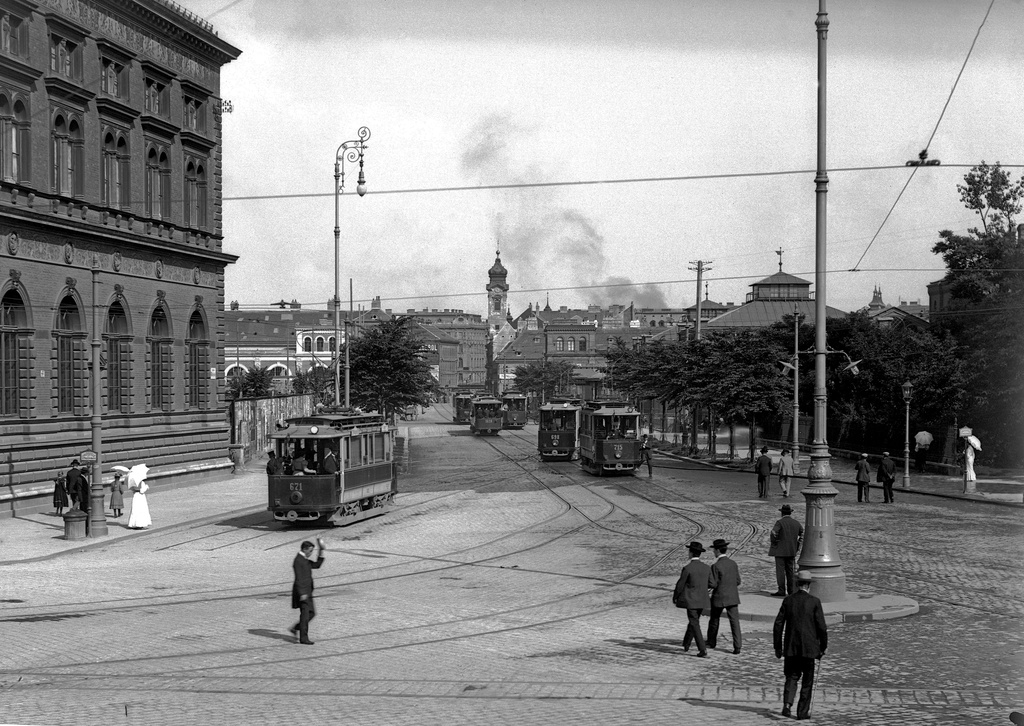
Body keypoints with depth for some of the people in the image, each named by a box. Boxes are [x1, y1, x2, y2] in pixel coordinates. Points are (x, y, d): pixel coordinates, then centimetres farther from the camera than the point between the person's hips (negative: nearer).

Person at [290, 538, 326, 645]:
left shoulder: (305, 560, 15)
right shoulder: (298, 561, -16)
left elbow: (317, 565, 15)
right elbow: (299, 578, -21)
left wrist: (321, 552, 5)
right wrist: (302, 593, -25)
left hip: (307, 592, 10)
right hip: (302, 592, -10)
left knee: (312, 613, 12)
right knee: (305, 614, -6)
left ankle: (295, 628, 22)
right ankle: (303, 638, 0)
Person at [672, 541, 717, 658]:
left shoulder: (687, 568, -15)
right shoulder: (706, 568, 1)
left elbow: (680, 585, -9)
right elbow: (713, 584, 3)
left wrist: (675, 597, 9)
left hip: (691, 601, -6)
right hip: (702, 600, 6)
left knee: (695, 625, -3)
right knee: (693, 621, 23)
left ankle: (703, 650, -13)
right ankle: (686, 644, 39)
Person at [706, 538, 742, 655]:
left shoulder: (715, 566, -16)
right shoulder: (733, 563, 1)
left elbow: (714, 584, -14)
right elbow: (738, 581, 6)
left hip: (719, 597, -4)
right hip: (733, 597, 4)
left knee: (714, 620, 17)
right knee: (734, 621, 1)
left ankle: (711, 642, 33)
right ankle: (737, 646, -9)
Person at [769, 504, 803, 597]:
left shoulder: (780, 522, -12)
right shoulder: (796, 523, 6)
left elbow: (773, 534, -23)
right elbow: (803, 534, 12)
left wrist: (774, 542, -6)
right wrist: (797, 546, 14)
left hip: (780, 551, -6)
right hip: (792, 551, 6)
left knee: (780, 571, -2)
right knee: (790, 570, 13)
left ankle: (781, 591, -2)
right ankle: (791, 590, 15)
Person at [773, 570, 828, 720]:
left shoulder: (788, 601, 0)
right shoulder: (814, 602, -7)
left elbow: (778, 625, 0)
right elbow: (822, 627, -8)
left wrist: (778, 647, 8)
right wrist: (823, 647, 4)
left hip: (791, 647, 2)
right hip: (808, 648, -2)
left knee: (792, 677, 14)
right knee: (807, 680, 12)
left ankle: (787, 704, -8)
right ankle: (803, 711, 14)